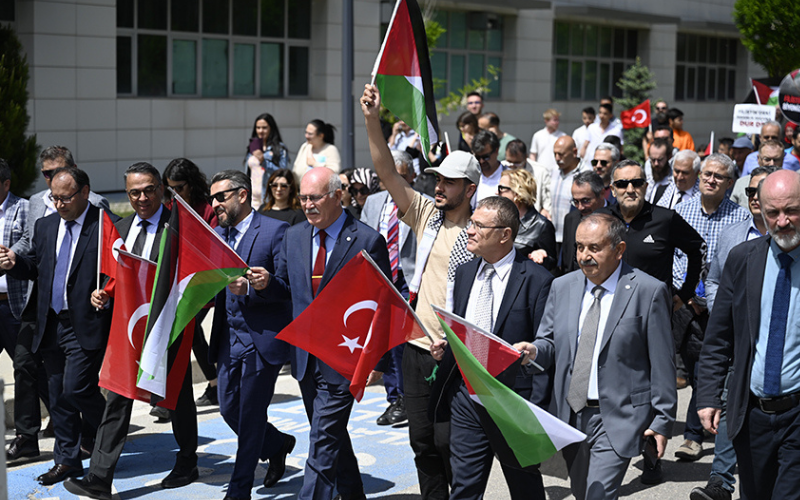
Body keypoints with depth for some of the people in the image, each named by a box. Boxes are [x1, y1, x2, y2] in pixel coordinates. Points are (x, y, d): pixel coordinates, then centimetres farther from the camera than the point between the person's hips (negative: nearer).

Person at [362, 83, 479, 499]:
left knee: (448, 441, -2)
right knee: (422, 441, 13)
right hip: (417, 346, 6)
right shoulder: (426, 214, 5)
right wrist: (373, 121, -13)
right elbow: (388, 173, -2)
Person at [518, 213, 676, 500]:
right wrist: (534, 351, -13)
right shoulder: (562, 287, 7)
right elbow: (550, 342, 12)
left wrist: (663, 421, -7)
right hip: (570, 415, 6)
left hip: (617, 420, -5)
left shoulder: (648, 291, -7)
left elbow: (661, 363, -6)